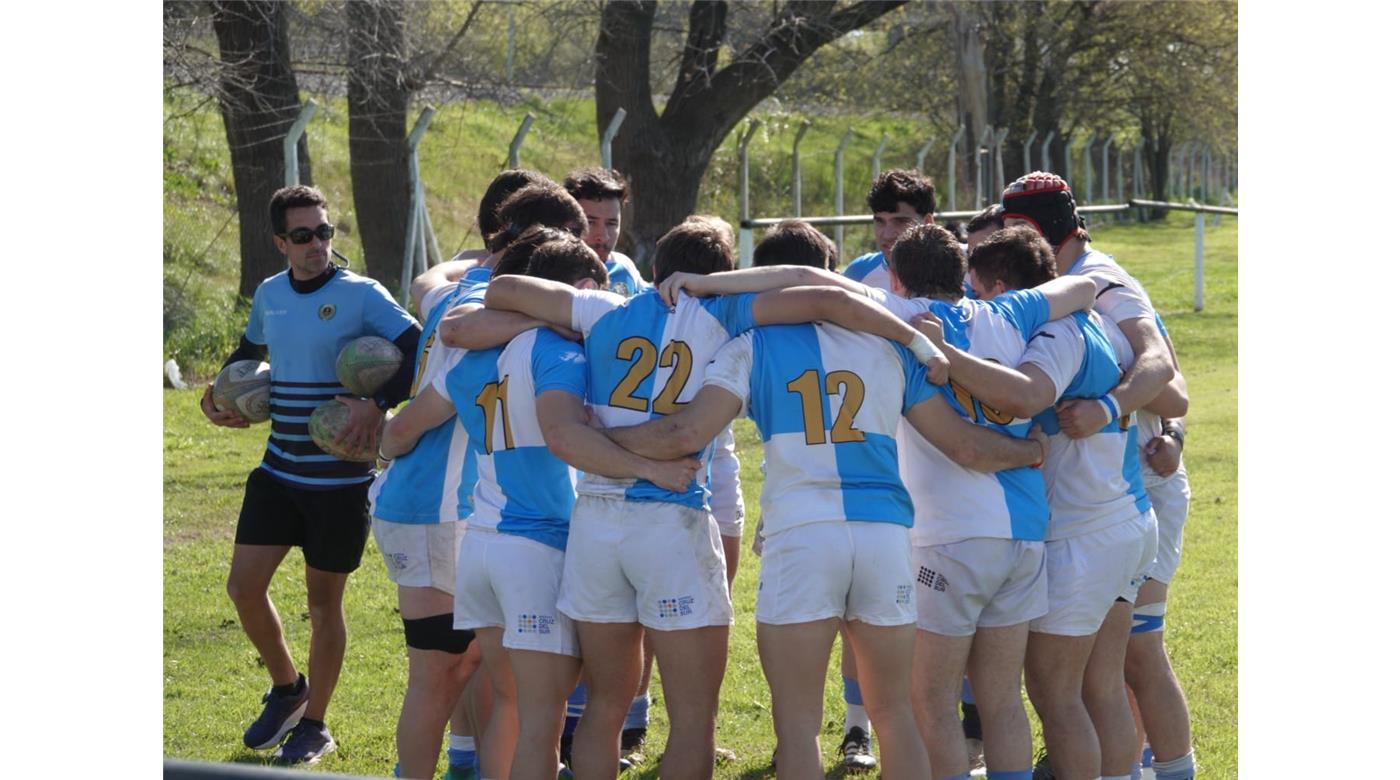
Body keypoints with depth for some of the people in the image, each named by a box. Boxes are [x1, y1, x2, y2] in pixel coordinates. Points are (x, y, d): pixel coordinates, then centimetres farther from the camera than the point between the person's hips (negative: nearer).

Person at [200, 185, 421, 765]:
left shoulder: (362, 295, -11)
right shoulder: (269, 295, 7)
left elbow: (423, 352, -18)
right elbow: (247, 353, 25)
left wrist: (380, 402, -31)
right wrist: (220, 397, 7)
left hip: (340, 478, -5)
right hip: (279, 471, 5)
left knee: (324, 601, 4)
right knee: (244, 585, 0)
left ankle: (314, 725, 18)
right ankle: (287, 688, 25)